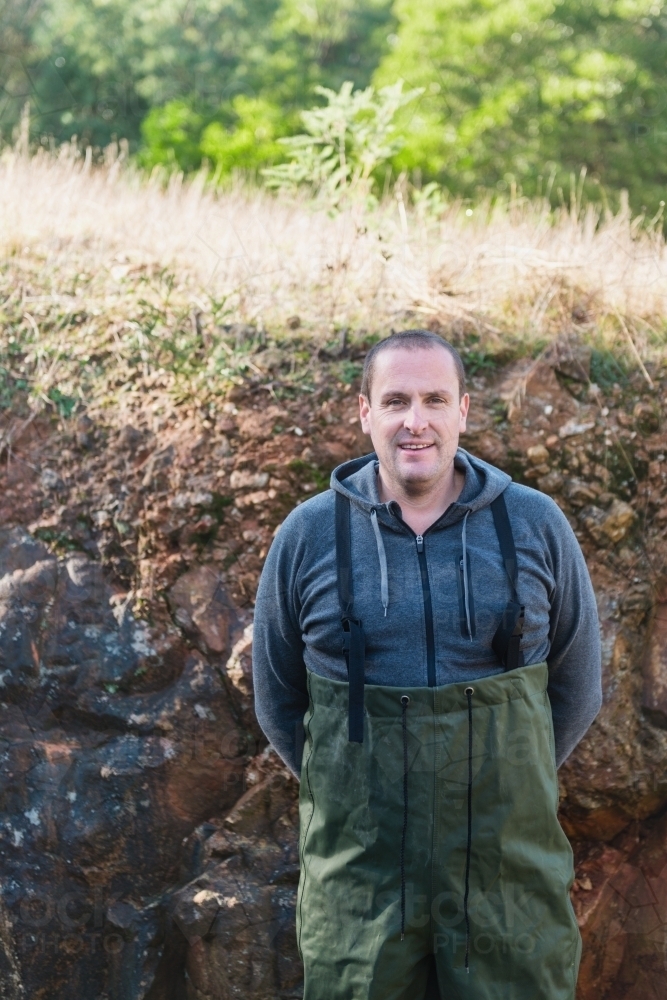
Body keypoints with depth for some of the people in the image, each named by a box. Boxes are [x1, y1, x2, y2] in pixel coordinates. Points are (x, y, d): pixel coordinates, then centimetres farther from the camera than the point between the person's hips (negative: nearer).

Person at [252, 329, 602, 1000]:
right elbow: (277, 699, 12)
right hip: (359, 873, 0)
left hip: (509, 871, 0)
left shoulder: (536, 526, 0)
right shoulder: (306, 537, 0)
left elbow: (576, 689, 11)